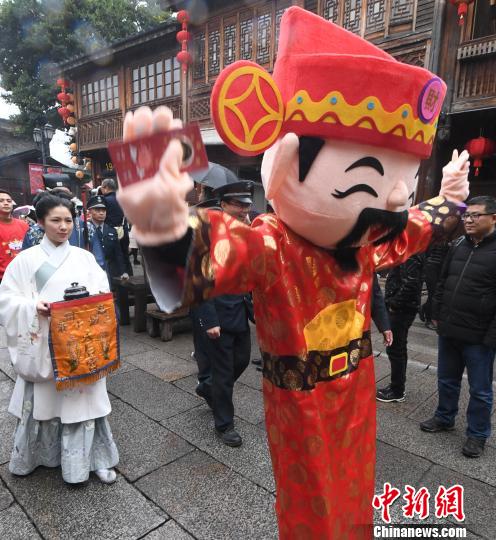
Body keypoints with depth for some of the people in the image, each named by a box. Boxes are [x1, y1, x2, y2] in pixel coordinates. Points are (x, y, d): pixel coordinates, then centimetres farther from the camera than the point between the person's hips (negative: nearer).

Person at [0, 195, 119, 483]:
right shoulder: (26, 260, 0)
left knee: (83, 399, 7)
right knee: (42, 401, 9)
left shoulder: (85, 257, 5)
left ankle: (93, 459, 22)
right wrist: (34, 306, -19)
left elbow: (103, 294, 5)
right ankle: (31, 456, 34)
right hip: (42, 345, -1)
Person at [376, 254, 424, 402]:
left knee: (395, 349, 0)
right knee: (399, 348, 18)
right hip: (403, 308, 10)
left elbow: (410, 283, -28)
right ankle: (397, 386, 31)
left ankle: (397, 391, 13)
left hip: (401, 308, -10)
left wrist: (394, 303, -17)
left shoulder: (410, 254, -19)